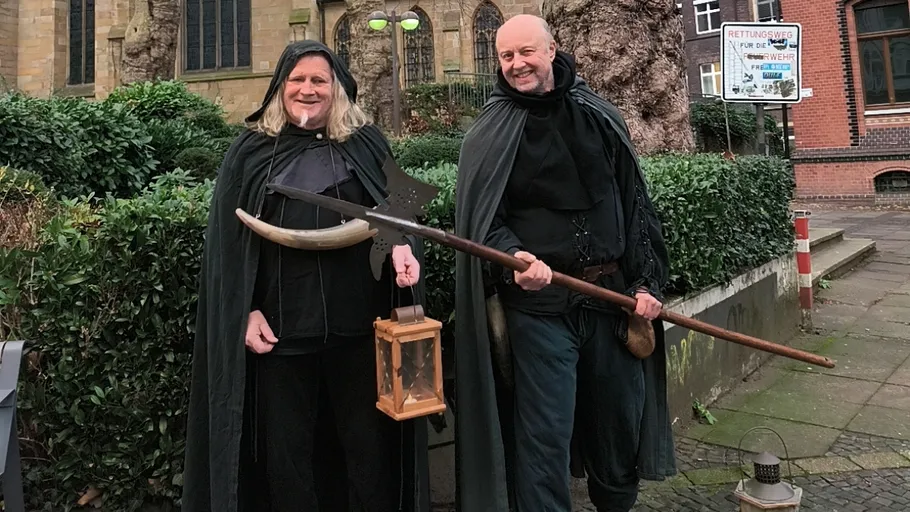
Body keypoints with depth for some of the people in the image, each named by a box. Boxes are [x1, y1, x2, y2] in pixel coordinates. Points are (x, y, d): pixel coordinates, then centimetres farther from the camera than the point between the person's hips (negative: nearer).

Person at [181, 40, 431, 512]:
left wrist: (402, 245, -16)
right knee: (286, 450, 11)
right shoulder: (251, 152, 8)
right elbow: (229, 242, 6)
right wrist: (246, 311, -4)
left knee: (367, 443, 11)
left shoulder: (366, 144, 10)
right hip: (280, 323, 0)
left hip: (358, 320, 0)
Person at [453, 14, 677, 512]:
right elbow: (482, 221, -6)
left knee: (621, 419, 18)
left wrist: (647, 282, 4)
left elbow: (635, 203, 10)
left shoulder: (600, 117, 8)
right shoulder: (489, 134, -1)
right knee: (544, 436, -1)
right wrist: (513, 258, -27)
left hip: (611, 295, 4)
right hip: (537, 303, -4)